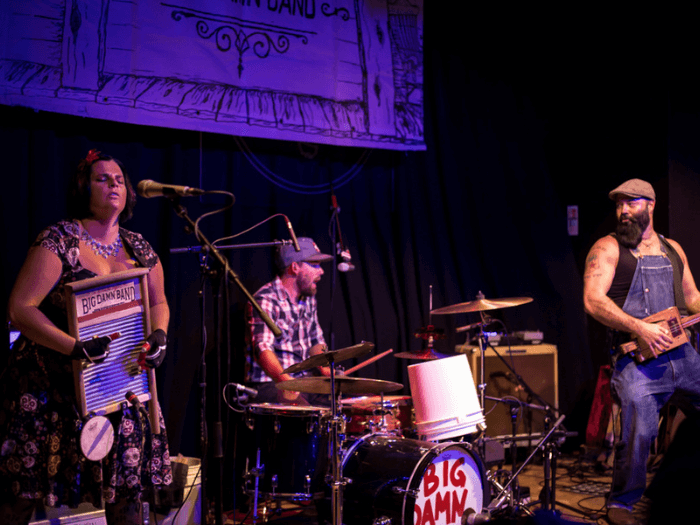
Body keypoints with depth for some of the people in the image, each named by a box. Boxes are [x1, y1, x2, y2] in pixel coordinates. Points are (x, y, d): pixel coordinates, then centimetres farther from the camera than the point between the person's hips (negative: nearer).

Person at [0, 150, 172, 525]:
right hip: (51, 381, -5)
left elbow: (158, 303, 18)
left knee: (128, 485, 7)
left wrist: (159, 334, -5)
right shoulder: (59, 241, -12)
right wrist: (75, 347, -28)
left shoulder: (139, 248, 6)